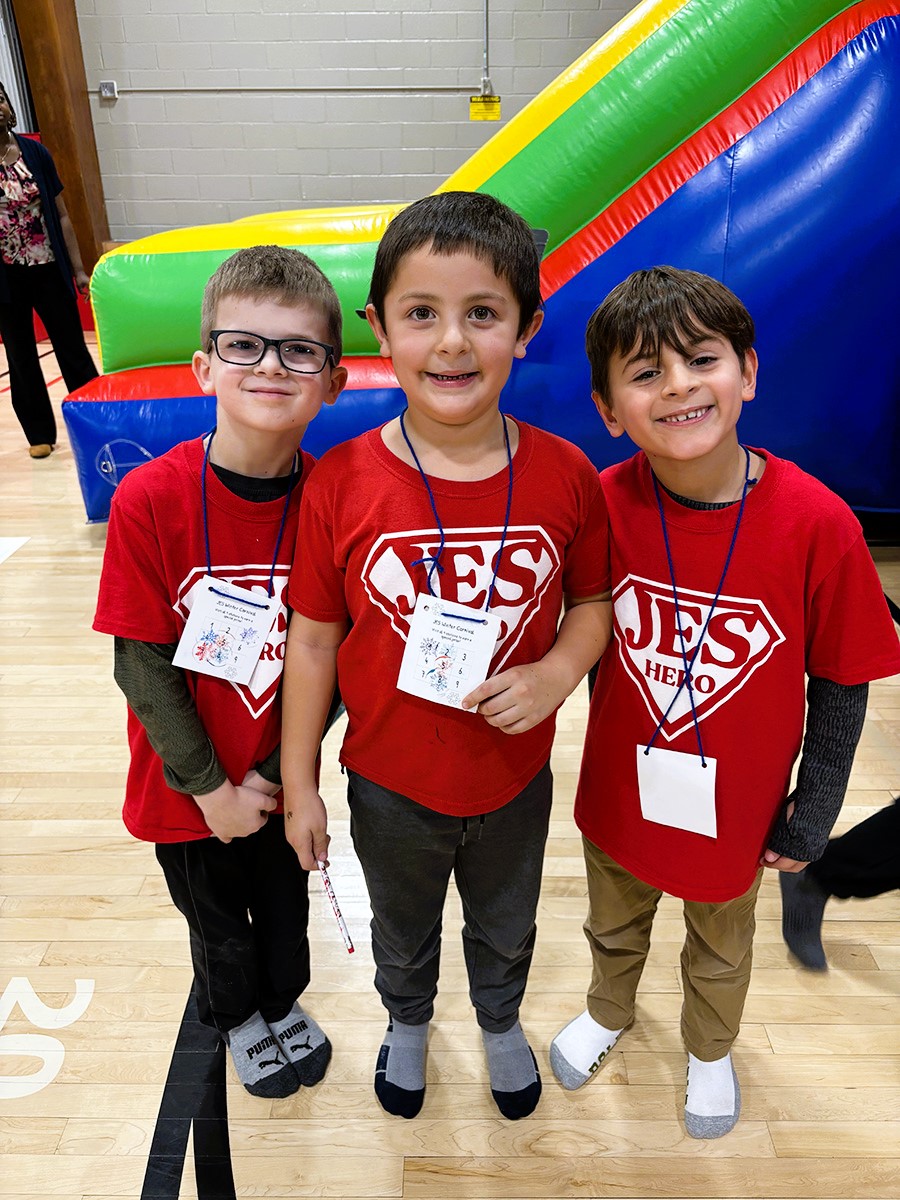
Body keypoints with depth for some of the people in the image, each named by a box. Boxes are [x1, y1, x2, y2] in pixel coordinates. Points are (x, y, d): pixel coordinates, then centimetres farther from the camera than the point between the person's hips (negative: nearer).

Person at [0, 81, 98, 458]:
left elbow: (61, 215, 4)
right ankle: (39, 433, 21)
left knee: (72, 347, 7)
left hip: (49, 270, 1)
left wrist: (77, 269, 3)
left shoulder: (34, 152, 1)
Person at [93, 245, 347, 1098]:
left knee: (285, 900, 26)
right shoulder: (150, 499, -23)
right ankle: (238, 1018, 57)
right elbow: (140, 662, -17)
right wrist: (209, 786, -13)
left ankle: (285, 1001, 58)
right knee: (217, 917, 24)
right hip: (187, 783, -1)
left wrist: (279, 772, -12)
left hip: (281, 776, 2)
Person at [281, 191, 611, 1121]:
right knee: (402, 933, 30)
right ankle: (407, 1023, 64)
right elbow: (312, 640, -11)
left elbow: (593, 601, -2)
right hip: (389, 786, 0)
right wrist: (300, 787, -5)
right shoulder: (341, 484, -20)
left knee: (505, 930, 30)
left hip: (515, 779, 1)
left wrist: (557, 672, -23)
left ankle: (500, 1023, 64)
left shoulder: (564, 476, -16)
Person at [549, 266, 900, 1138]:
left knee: (720, 949, 29)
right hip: (619, 794, 2)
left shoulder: (817, 522, -25)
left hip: (736, 805, -1)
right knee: (614, 928, 30)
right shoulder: (603, 503, -19)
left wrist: (813, 813, -6)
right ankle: (608, 1011, 64)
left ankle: (709, 1049, 62)